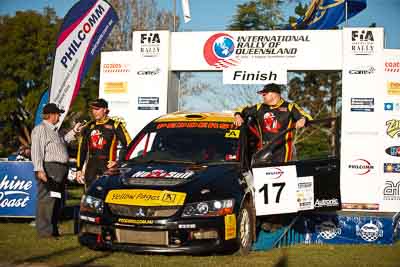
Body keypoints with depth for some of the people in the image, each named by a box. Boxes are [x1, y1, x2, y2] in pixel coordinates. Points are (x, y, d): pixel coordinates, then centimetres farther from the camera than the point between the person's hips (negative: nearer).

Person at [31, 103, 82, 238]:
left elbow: (62, 142, 39)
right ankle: (44, 231, -8)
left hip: (60, 170, 10)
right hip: (49, 168, -10)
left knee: (57, 201, 13)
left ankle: (53, 229, 21)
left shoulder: (54, 130, 22)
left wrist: (73, 131, 35)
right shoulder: (40, 129, -8)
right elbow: (36, 151, -16)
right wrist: (39, 169, -25)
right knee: (47, 201, -10)